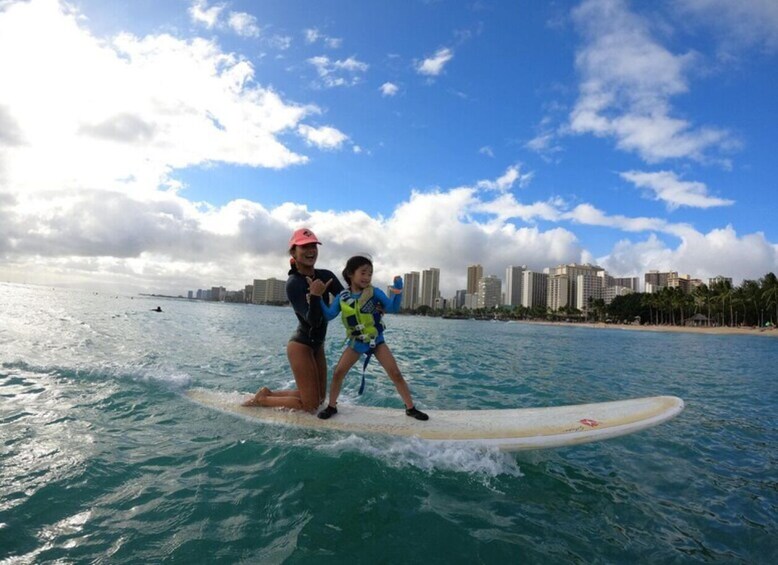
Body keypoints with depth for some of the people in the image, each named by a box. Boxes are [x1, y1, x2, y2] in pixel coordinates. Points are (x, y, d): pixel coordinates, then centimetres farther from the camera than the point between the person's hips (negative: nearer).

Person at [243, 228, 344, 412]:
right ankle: (261, 399, 15)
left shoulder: (326, 276, -1)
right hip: (301, 345, -8)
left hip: (317, 344, 8)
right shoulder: (293, 283, -21)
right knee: (310, 405, -3)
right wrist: (315, 296, -39)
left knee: (319, 398, 17)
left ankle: (268, 393, 28)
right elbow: (314, 321, -27)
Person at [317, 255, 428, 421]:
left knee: (395, 374, -3)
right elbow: (328, 315, -6)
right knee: (338, 373, -3)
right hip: (356, 342, 2)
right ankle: (331, 406, 19)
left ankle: (410, 408, 10)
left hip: (376, 340, -1)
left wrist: (398, 291, -28)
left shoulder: (374, 292, -10)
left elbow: (393, 307, -12)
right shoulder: (342, 297, -5)